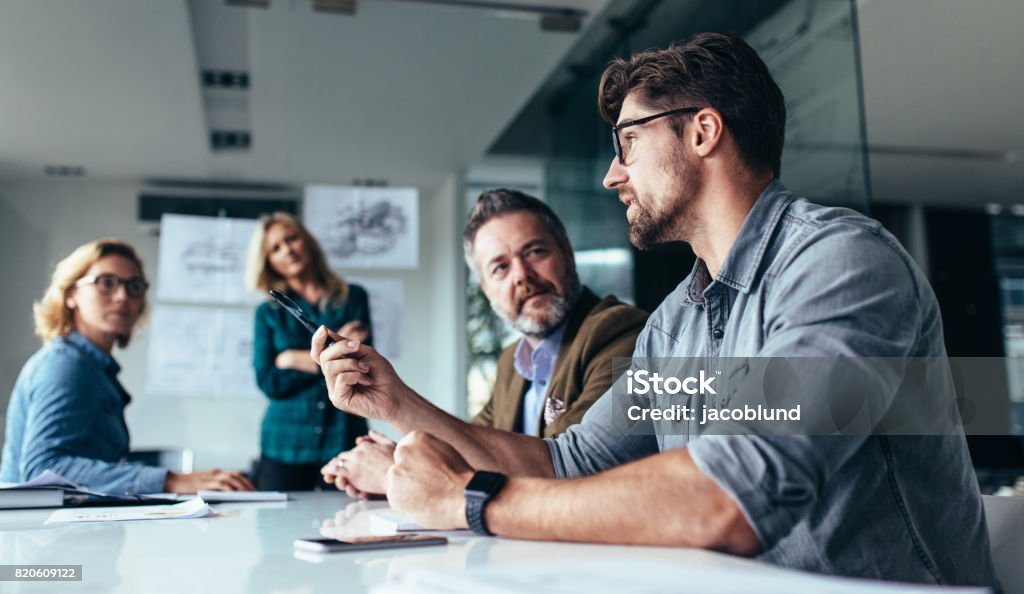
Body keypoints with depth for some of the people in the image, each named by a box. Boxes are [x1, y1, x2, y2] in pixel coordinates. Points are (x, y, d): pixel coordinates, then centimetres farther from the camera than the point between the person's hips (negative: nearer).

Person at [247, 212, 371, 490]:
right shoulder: (268, 313, 9)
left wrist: (294, 360, -4)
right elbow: (268, 382, -3)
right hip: (285, 446, 1)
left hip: (344, 439, -1)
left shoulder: (353, 298, 7)